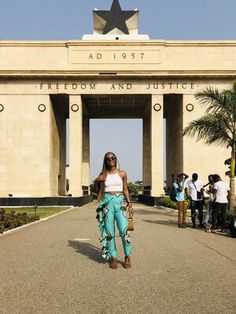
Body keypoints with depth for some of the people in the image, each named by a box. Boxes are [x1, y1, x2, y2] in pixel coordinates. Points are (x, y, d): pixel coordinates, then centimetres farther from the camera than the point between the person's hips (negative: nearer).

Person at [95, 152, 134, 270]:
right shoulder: (103, 175, 8)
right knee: (109, 232, 2)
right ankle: (113, 258, 13)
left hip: (120, 201, -1)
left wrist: (129, 203, 3)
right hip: (107, 202, 1)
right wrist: (97, 181, 5)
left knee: (124, 230, -10)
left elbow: (125, 190, 10)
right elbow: (99, 191, 21)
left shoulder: (122, 174, 7)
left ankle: (127, 256, 8)